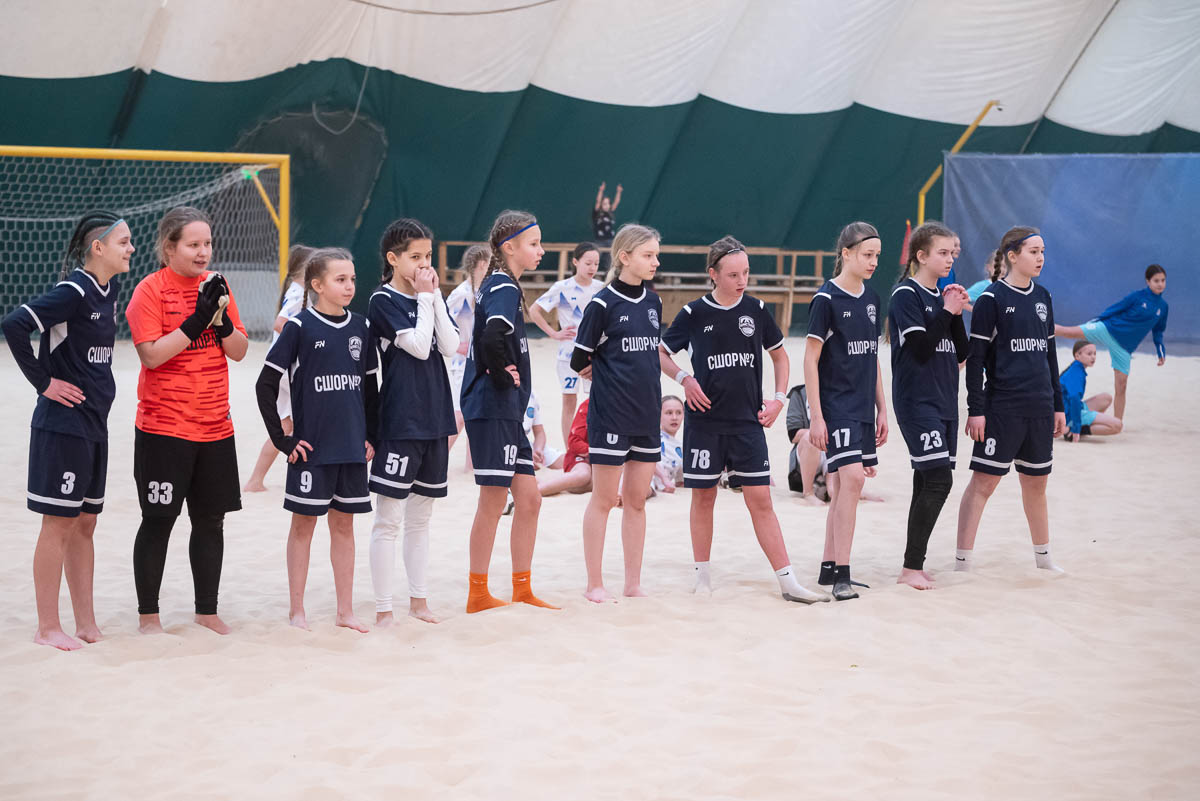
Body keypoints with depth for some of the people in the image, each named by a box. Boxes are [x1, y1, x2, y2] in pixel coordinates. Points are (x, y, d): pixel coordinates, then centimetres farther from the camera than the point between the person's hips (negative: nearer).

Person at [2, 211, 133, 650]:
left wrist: (98, 388, 10)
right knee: (59, 524, -1)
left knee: (85, 524, 13)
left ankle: (86, 624, 20)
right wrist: (43, 382, -18)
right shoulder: (73, 291, -17)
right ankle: (48, 628, 8)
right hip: (62, 424, -8)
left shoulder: (108, 291, 8)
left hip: (94, 424, 8)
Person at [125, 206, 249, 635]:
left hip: (215, 426, 5)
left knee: (211, 519, 9)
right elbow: (152, 354, -17)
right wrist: (196, 320, -21)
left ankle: (207, 611, 21)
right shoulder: (151, 290, -7)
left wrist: (221, 316, -12)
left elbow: (239, 351, 6)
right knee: (158, 520, 0)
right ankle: (148, 614, 12)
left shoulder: (216, 285, 9)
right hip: (164, 427, -5)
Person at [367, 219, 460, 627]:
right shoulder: (384, 300, -8)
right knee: (388, 519, -3)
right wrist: (425, 298, -10)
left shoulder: (429, 297, 11)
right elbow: (419, 345, -17)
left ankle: (418, 599, 22)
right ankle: (383, 609, 1)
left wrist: (435, 296, -5)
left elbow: (450, 346, -1)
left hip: (433, 419, 7)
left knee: (420, 517, 14)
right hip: (399, 421, -7)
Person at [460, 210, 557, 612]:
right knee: (493, 502, -2)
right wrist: (501, 373, -18)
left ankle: (522, 590, 19)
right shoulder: (504, 289, -15)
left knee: (529, 497, 12)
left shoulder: (501, 286, 15)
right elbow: (493, 338, -33)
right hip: (492, 409, -10)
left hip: (507, 412, 10)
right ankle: (478, 594, 7)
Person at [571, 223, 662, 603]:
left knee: (636, 500, 10)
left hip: (647, 414, 6)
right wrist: (608, 376, 6)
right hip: (611, 414, -6)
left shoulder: (654, 302, 8)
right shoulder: (603, 303, -10)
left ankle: (633, 583, 16)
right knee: (604, 499, 1)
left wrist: (644, 380, 11)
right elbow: (580, 361, -7)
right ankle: (594, 584, 9)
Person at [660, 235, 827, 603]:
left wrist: (779, 399, 4)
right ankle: (703, 577, 19)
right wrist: (684, 379, -10)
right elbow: (660, 353, 7)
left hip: (748, 422, 1)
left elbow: (779, 355, 15)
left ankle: (788, 583, -2)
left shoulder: (756, 310, 2)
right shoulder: (693, 314, -3)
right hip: (705, 421, -1)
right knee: (703, 497, 6)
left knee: (761, 501, -1)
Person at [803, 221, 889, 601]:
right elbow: (810, 360, -10)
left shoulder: (871, 299, 12)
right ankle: (841, 575, -14)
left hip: (863, 409, 7)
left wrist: (881, 409, 16)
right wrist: (816, 416, -14)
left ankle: (829, 568, 17)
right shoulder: (827, 299, -10)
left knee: (845, 485, 9)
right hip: (836, 408, -7)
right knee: (850, 478, -17)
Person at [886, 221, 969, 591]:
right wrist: (947, 311, -14)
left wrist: (957, 314, -1)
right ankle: (911, 568, -12)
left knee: (927, 483, 8)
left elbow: (961, 353, 12)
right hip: (917, 402, -8)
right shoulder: (906, 295, -8)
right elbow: (920, 348, -17)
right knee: (938, 480, -16)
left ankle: (915, 565, 13)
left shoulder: (942, 296, 15)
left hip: (943, 401, 8)